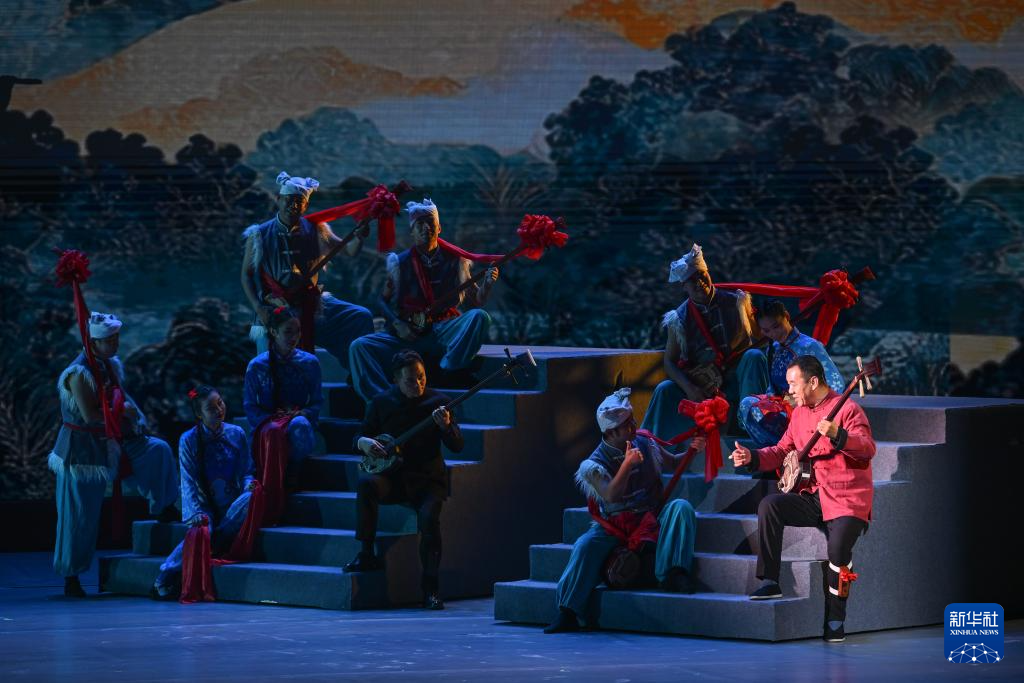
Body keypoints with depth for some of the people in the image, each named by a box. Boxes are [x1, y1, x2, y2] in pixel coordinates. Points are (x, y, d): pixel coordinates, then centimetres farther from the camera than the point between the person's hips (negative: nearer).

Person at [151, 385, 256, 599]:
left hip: (232, 505, 2)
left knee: (250, 498, -32)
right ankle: (164, 579, -41)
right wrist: (196, 513, -18)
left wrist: (249, 484, -14)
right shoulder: (189, 440, 2)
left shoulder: (236, 434, 9)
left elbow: (247, 471, 11)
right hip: (205, 507, -2)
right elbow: (189, 482, -3)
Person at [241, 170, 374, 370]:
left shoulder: (315, 231, 6)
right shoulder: (260, 235, 0)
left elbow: (349, 250, 1)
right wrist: (259, 309, -10)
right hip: (274, 309, -2)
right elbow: (246, 275, 3)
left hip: (312, 305, 3)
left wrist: (359, 237, -23)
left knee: (361, 317, -13)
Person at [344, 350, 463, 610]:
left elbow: (458, 446, -6)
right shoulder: (382, 402, 3)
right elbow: (360, 435, 10)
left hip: (427, 479, -1)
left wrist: (446, 426, -27)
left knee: (429, 518, -29)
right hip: (392, 476, 1)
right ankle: (367, 555, -21)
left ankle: (430, 587, -16)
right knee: (366, 483, -32)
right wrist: (363, 443, -14)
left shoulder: (437, 401, -1)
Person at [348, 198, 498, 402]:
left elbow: (476, 302, 10)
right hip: (409, 334, 0)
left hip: (446, 332, 0)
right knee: (359, 347, -22)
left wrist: (487, 285, -11)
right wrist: (398, 325, -8)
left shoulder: (454, 259, 8)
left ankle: (448, 372, -33)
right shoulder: (401, 263, 6)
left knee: (480, 317, -29)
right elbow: (384, 301, 10)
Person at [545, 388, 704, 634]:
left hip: (652, 521, 2)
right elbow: (610, 497, -19)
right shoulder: (595, 464, -4)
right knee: (586, 545, -30)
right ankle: (567, 614, -28)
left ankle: (673, 574, -35)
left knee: (681, 507, -27)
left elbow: (673, 462, 22)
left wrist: (692, 450, 1)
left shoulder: (644, 444, 7)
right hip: (614, 526, -2)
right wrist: (627, 465, -31)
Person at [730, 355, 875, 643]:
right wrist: (752, 457, 2)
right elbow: (782, 451, 18)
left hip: (847, 500, -6)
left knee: (839, 549, -28)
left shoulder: (847, 409, -8)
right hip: (812, 497, 6)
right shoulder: (799, 414, 14)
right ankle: (769, 582, -14)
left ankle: (835, 621, -11)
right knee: (769, 505, -18)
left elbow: (869, 449, -20)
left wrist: (837, 435, -36)